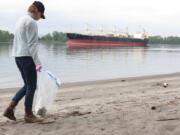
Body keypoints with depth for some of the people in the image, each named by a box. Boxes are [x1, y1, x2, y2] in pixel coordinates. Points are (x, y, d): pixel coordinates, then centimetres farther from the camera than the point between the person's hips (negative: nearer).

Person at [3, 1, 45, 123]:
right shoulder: (31, 22, -12)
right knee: (31, 86, 2)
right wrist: (37, 62, -17)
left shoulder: (21, 20, 17)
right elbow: (32, 44, -18)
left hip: (18, 57, 9)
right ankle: (28, 115, 10)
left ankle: (10, 108, 9)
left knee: (27, 85, 16)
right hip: (27, 57, -9)